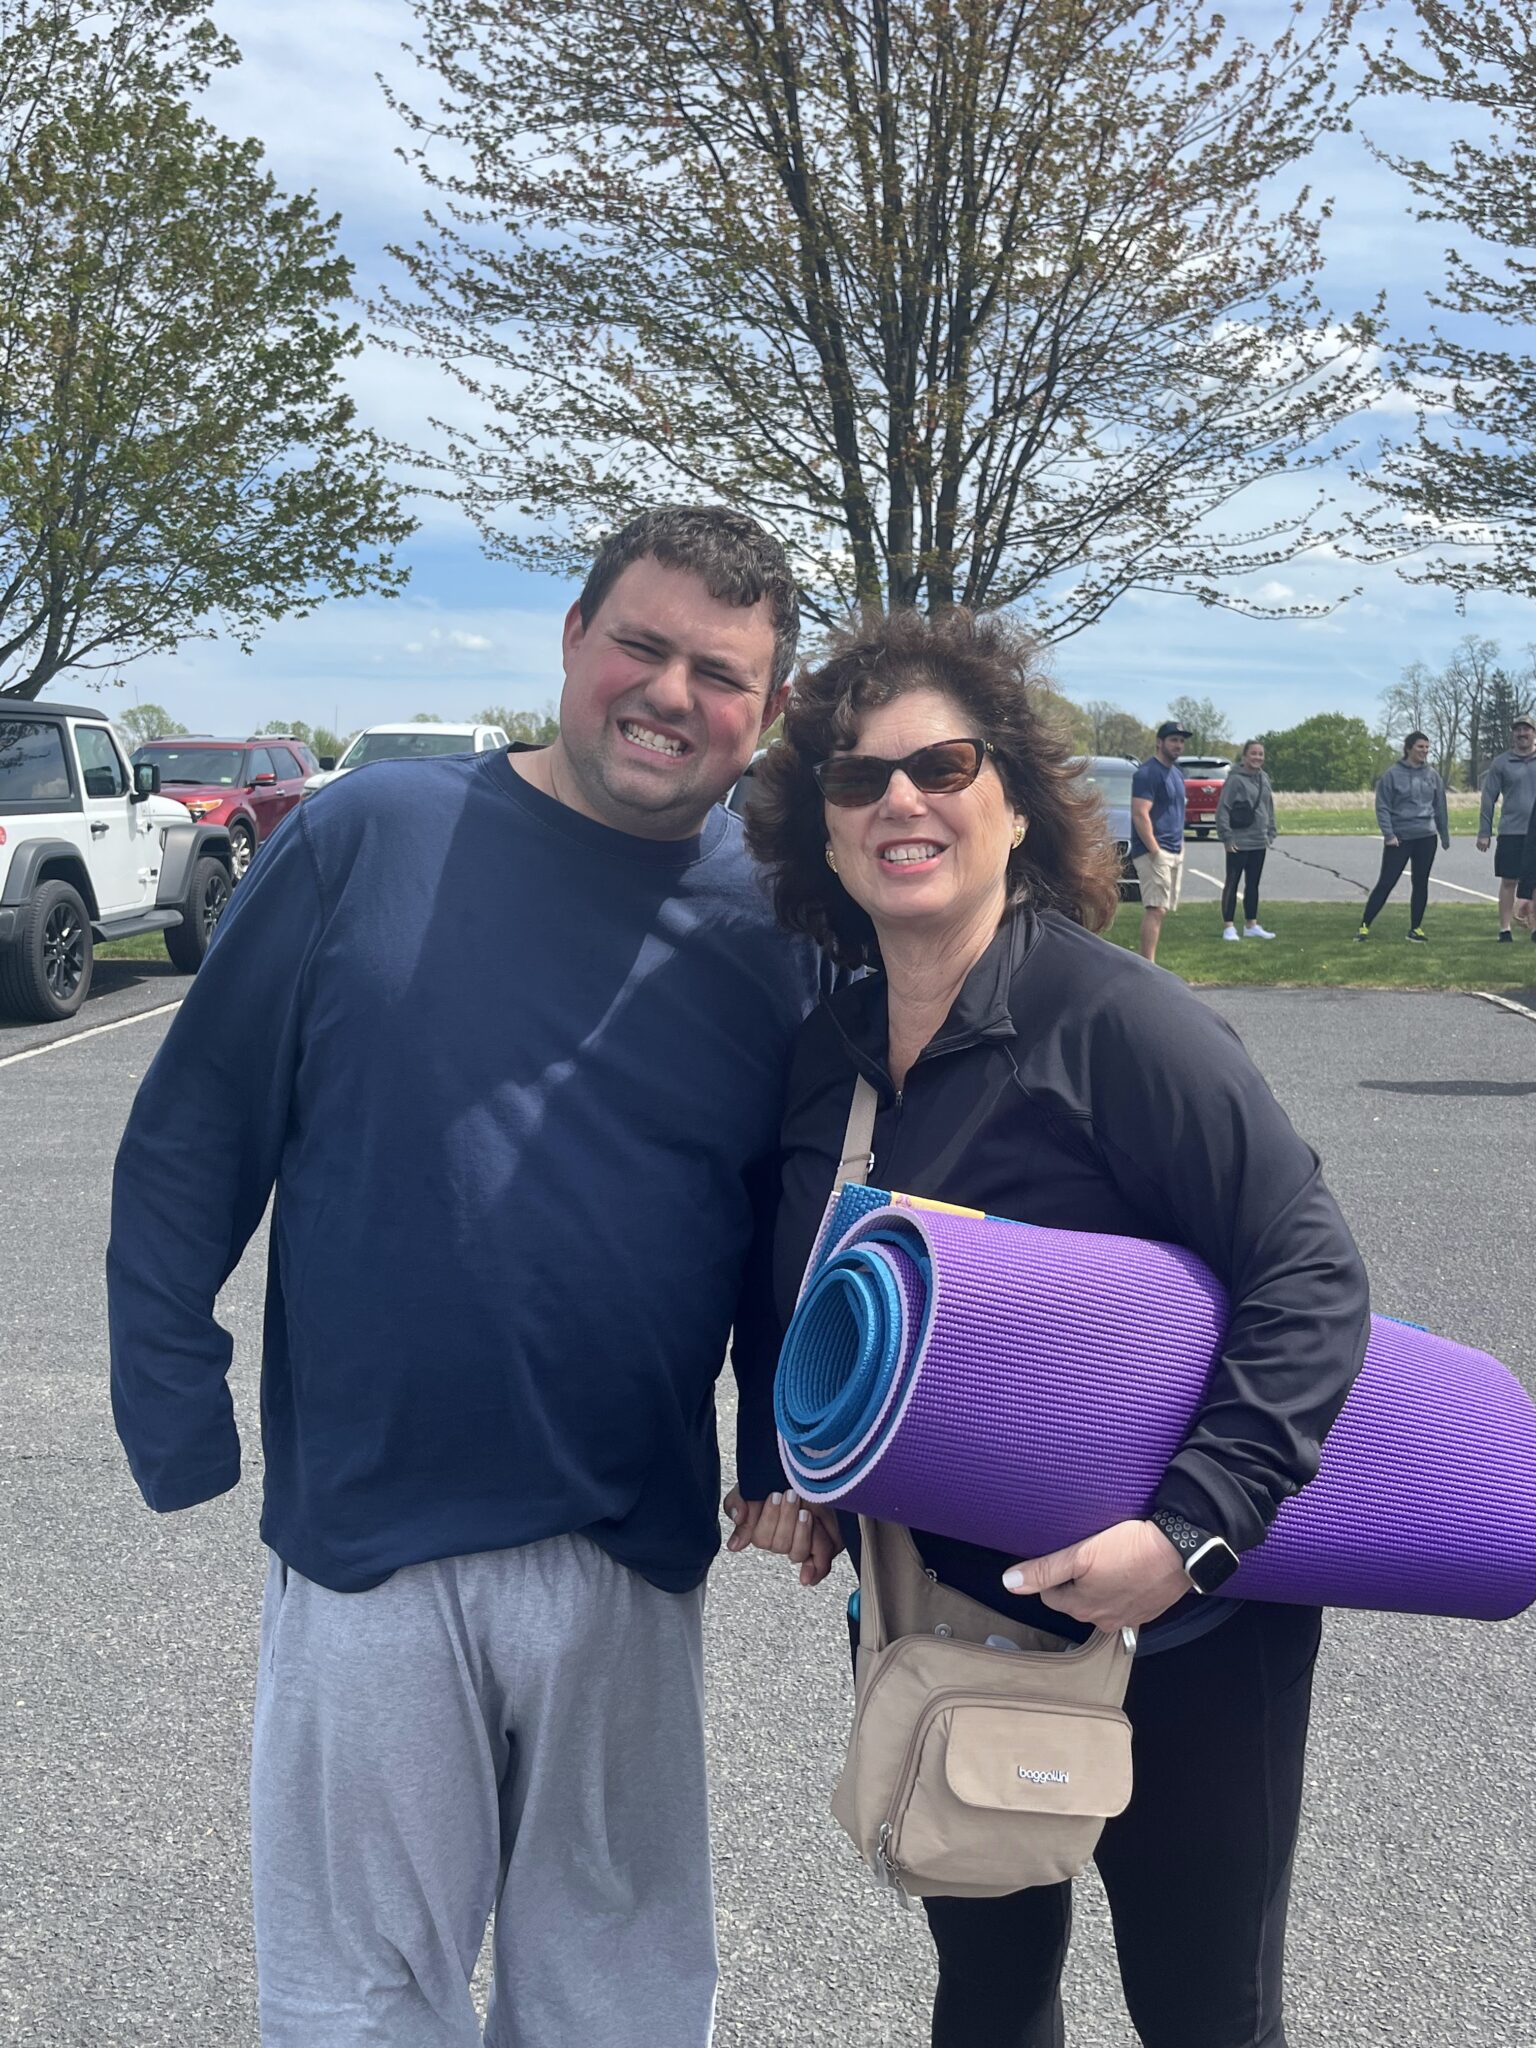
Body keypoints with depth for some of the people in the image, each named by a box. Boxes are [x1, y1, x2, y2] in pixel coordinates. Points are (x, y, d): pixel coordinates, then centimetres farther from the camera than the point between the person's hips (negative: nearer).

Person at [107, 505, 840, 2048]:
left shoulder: (777, 923, 0)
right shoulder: (373, 837, -6)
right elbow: (190, 1136, -3)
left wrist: (790, 1467, 4)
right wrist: (176, 1423, -5)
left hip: (635, 1553, 2)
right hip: (364, 1532, -2)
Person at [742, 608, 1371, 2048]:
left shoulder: (1115, 1021, -20)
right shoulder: (828, 1051, 0)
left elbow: (1309, 1277, -21)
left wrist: (1194, 1525, -29)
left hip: (1175, 1643, -5)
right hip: (936, 1614, 6)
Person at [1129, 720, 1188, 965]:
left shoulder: (1175, 773, 19)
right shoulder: (1148, 773, -11)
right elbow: (1140, 815, -19)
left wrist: (1180, 846, 17)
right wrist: (1155, 851, -22)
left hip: (1175, 851, 9)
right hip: (1154, 851, -9)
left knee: (1160, 910, 8)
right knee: (1155, 909, -15)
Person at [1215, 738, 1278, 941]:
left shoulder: (1263, 779, 11)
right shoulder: (1235, 779, -12)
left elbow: (1269, 808, 20)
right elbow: (1223, 809, -14)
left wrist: (1270, 833, 14)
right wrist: (1226, 836, -17)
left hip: (1259, 842, 7)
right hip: (1239, 843, -7)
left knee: (1253, 885, 13)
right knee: (1232, 884, -1)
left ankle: (1251, 925, 21)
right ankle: (1228, 927, 2)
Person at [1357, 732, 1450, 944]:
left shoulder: (1432, 776, 8)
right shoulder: (1393, 775, -5)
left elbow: (1440, 807, 14)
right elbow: (1382, 807, -5)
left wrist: (1445, 836, 16)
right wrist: (1388, 834, -12)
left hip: (1426, 838, 4)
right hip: (1399, 838, -4)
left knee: (1421, 883, 6)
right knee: (1386, 882, -5)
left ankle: (1416, 928, 16)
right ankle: (1365, 925, 2)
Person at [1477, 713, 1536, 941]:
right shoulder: (1501, 763, 3)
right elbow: (1489, 799, 4)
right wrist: (1484, 833, -1)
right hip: (1511, 832, -1)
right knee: (1508, 881, 1)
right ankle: (1504, 929, 7)